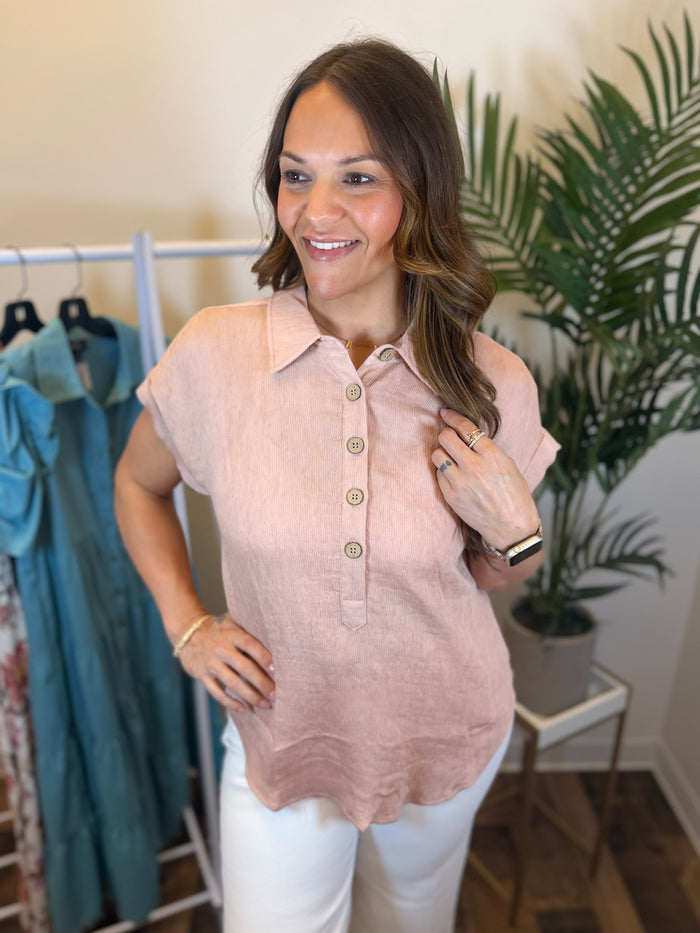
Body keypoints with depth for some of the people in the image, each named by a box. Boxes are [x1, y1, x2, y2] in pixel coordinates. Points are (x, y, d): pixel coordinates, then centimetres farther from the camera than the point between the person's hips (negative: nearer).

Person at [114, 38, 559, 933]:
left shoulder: (493, 384, -16)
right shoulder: (212, 351, -18)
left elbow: (496, 577, 0)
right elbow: (138, 486, 2)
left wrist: (515, 529, -22)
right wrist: (186, 624, -7)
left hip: (445, 738, 2)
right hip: (279, 734, -1)